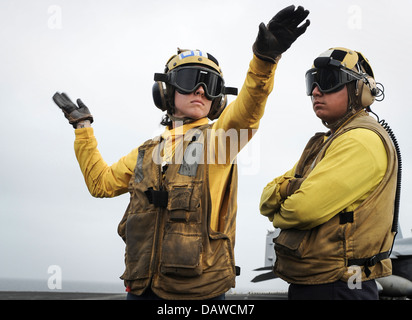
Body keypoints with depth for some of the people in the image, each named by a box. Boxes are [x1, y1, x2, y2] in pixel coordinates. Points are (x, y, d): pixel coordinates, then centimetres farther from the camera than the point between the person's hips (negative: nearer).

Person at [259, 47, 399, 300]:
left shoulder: (362, 139, -17)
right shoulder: (324, 143, 14)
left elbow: (304, 210, -24)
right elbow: (268, 197, 8)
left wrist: (279, 214, -3)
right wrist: (288, 188, -14)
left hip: (337, 288, -9)